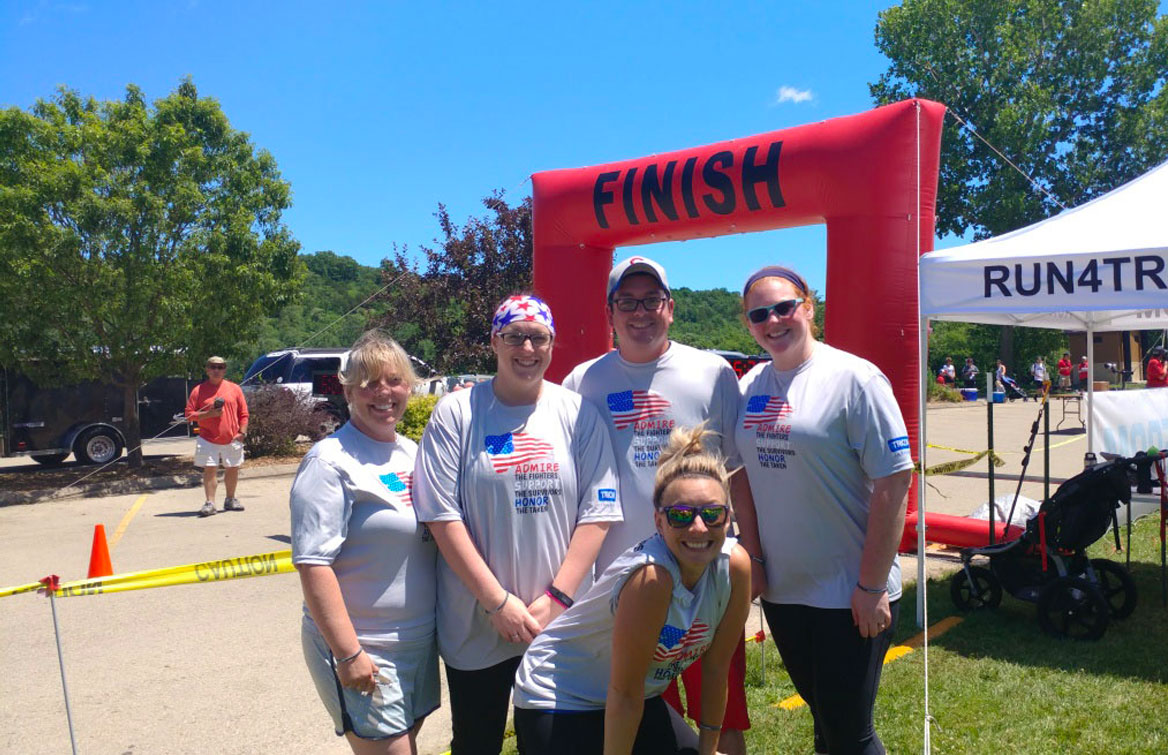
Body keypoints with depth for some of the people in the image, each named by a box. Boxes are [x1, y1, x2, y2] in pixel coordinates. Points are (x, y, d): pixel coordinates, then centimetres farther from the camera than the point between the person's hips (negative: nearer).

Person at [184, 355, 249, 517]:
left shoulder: (234, 389, 6)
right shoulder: (199, 390, 2)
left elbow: (243, 413, 8)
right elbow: (189, 414, -1)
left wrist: (242, 432, -3)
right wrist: (209, 414, -15)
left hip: (232, 439, 2)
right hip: (208, 440, -2)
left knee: (232, 469, 10)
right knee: (209, 469, -5)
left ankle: (230, 500, 25)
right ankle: (209, 503, -1)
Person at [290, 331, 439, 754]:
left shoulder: (413, 452, 8)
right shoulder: (331, 461, -15)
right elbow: (312, 564, -19)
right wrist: (349, 654, -21)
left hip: (419, 641, 7)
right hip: (364, 652, -7)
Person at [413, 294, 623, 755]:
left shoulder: (579, 414, 0)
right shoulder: (455, 414, -4)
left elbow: (597, 513, -3)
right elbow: (442, 517, -8)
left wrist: (556, 600, -10)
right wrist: (498, 603, -12)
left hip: (562, 627, 1)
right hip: (476, 628, -1)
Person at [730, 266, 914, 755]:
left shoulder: (853, 378, -13)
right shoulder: (749, 386, 5)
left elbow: (893, 482, -15)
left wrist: (872, 586, -16)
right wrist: (753, 557, 3)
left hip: (849, 596, -5)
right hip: (780, 588, 6)